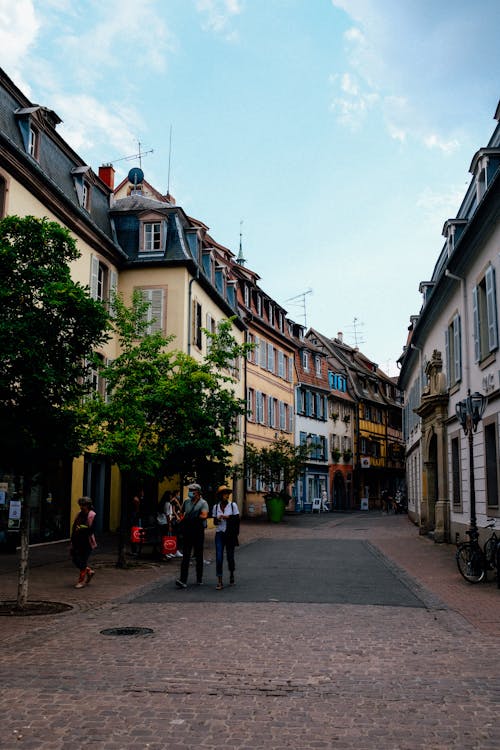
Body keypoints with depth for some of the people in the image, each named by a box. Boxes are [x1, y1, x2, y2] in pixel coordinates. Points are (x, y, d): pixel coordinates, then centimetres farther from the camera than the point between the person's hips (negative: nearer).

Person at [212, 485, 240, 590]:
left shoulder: (233, 505, -2)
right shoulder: (216, 507, 4)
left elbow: (237, 520, -3)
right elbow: (215, 522, 10)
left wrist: (228, 517, -16)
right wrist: (217, 520, -11)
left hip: (230, 534, -1)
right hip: (219, 534, 1)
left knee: (230, 556, 8)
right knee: (219, 557, -8)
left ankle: (231, 575, 35)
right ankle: (219, 581, -6)